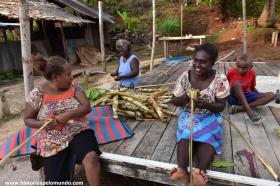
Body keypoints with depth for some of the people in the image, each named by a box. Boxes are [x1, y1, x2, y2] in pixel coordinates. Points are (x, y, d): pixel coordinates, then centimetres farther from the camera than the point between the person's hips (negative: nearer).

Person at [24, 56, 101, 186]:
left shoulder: (73, 86, 1)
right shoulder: (37, 94, -6)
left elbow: (87, 107, -5)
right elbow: (27, 120, 3)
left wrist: (68, 114, -22)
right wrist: (43, 123, -19)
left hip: (78, 131, 1)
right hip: (53, 140, 0)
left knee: (91, 157, -26)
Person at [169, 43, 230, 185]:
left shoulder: (220, 80, -11)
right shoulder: (185, 76, -8)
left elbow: (221, 106, -8)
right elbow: (174, 101, -2)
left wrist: (205, 104, -29)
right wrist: (184, 98, -25)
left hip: (210, 117, 0)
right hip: (188, 115, 1)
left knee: (208, 136, -30)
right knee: (186, 134, -29)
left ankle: (199, 171, -43)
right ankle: (182, 170, -43)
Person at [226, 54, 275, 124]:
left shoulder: (252, 73, 0)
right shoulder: (232, 72, -9)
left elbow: (252, 88, 11)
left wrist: (260, 96, -3)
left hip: (247, 96, 4)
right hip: (234, 97, -4)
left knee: (271, 95, -15)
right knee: (236, 83, -34)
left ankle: (239, 108, -28)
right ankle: (250, 112, -40)